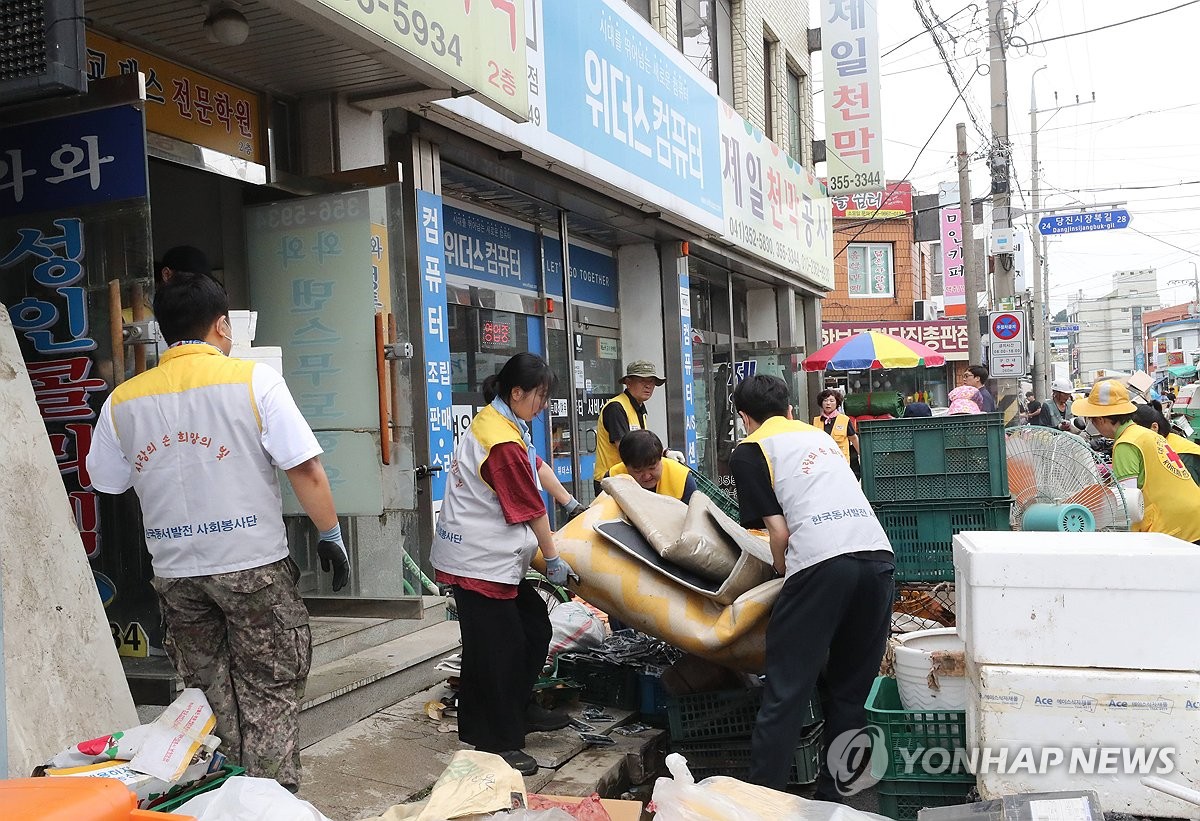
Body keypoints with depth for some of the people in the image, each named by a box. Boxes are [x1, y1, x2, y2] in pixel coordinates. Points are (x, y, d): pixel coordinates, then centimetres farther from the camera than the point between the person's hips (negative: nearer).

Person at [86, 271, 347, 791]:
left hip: (175, 571, 4)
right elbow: (304, 469, -13)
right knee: (270, 693, 8)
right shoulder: (252, 380, -9)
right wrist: (330, 534, -2)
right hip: (253, 564, -4)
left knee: (209, 694, 17)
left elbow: (107, 483, 12)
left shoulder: (122, 401, 1)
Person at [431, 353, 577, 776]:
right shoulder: (504, 443, -23)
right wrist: (553, 558, -4)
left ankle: (520, 711, 32)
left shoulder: (494, 420, 9)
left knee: (534, 628, 16)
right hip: (480, 561, -11)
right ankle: (498, 744, 6)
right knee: (497, 648, -4)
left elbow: (534, 465, 25)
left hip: (494, 555, 11)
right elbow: (532, 509, -15)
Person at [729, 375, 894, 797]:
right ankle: (832, 795, 22)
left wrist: (784, 574, 20)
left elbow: (779, 531, 2)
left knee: (785, 694, 0)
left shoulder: (749, 450, 10)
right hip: (878, 554, 6)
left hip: (822, 560, -6)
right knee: (851, 691, 15)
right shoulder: (820, 434, 28)